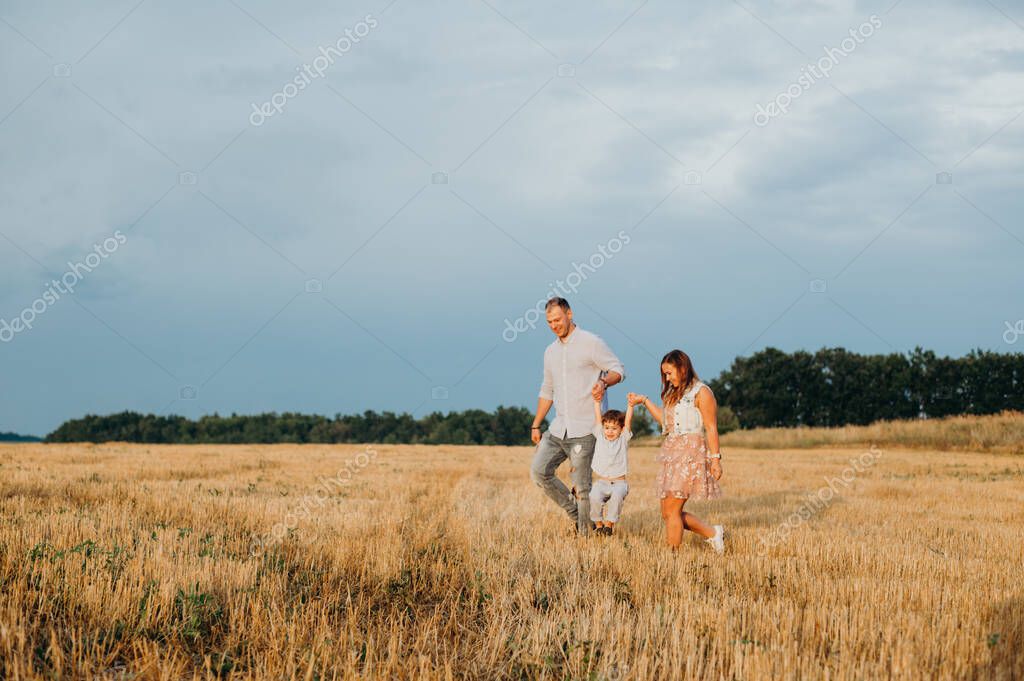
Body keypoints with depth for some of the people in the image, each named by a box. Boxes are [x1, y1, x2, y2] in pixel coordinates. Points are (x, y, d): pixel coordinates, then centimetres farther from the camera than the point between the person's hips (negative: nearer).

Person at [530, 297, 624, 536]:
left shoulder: (590, 342, -5)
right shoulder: (550, 352, 17)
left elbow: (618, 369, -7)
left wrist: (604, 382, -29)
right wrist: (536, 426, 21)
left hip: (584, 429, -7)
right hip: (559, 427, 7)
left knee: (582, 486, -6)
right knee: (538, 471, -2)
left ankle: (586, 533, 5)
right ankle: (574, 511, 14)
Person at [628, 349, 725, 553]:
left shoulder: (701, 392, -4)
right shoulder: (673, 393, 21)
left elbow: (711, 428, -8)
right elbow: (665, 420, 28)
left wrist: (715, 458, -13)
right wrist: (644, 401, 23)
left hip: (691, 454, -8)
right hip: (671, 455, 8)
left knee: (672, 510, -13)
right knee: (667, 513, 4)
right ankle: (713, 533, 18)